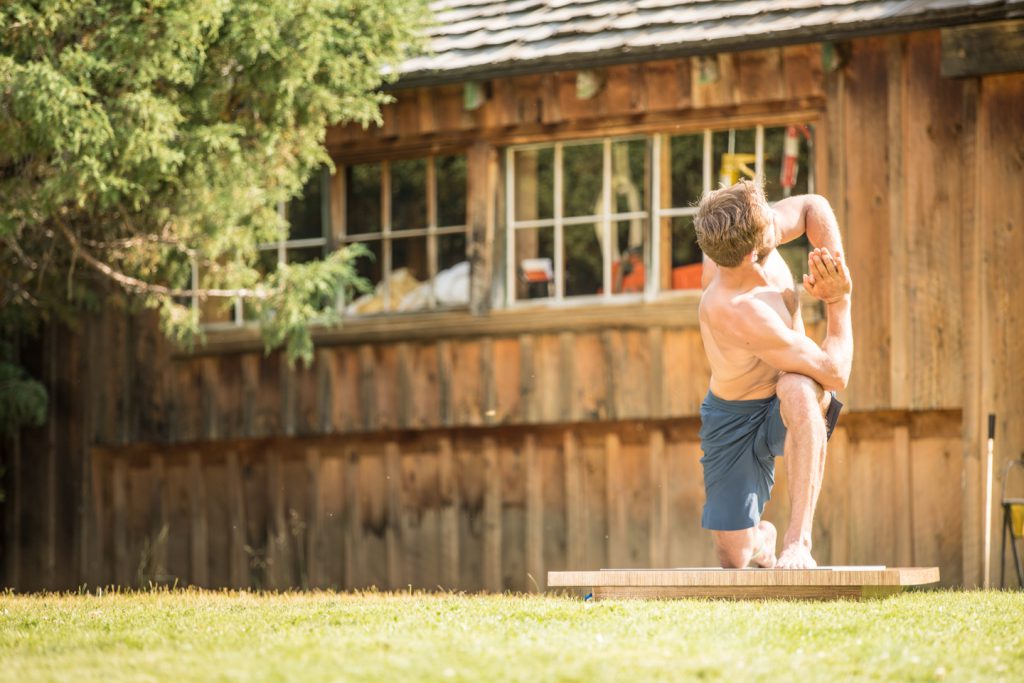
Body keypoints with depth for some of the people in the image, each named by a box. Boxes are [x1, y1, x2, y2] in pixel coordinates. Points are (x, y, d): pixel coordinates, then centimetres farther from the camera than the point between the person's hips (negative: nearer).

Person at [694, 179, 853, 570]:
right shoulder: (741, 313, -39)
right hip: (734, 420, -4)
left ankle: (798, 543, -31)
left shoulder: (737, 240, -20)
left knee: (798, 389, -35)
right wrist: (839, 301, -18)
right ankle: (762, 537, 38)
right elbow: (836, 374, -31)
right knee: (734, 557, -4)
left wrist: (836, 265, -15)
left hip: (792, 406, 4)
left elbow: (813, 207, 1)